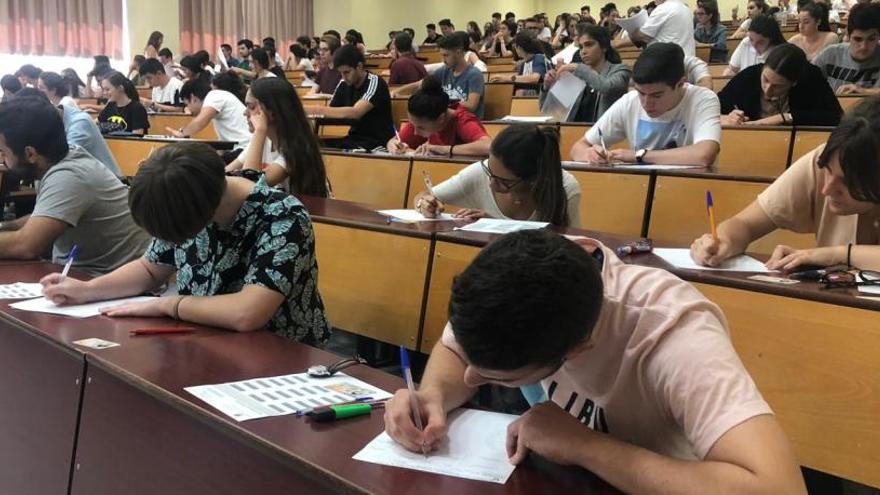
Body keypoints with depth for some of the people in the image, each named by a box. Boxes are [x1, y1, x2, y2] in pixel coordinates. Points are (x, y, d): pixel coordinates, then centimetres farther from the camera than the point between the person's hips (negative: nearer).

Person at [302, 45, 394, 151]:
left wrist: (317, 110, -29)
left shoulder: (375, 83, -13)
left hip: (379, 142, -6)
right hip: (355, 139, 6)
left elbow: (355, 112, -27)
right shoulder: (343, 85, 7)